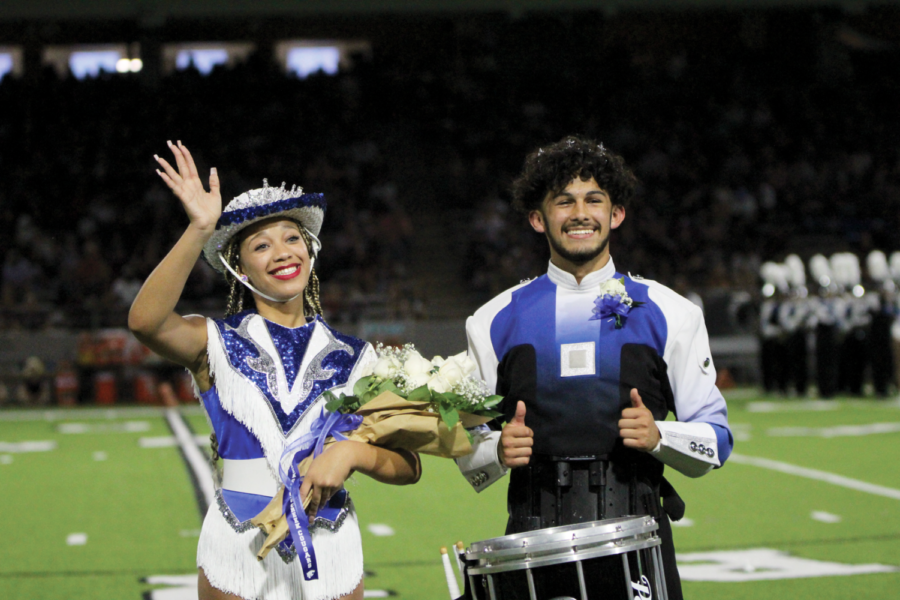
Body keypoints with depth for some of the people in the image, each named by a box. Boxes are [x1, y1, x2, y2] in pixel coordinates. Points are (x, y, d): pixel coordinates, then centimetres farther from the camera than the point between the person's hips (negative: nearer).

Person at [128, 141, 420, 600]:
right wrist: (199, 230, -29)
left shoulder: (353, 357, 7)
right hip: (239, 551, -2)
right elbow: (145, 321, -22)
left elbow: (407, 467, 4)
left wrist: (351, 453, -16)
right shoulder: (219, 344, 1)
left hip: (331, 554, 2)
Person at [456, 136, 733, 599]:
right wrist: (499, 451, -8)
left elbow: (715, 439, 9)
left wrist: (658, 436, -10)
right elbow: (468, 450, 13)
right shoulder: (494, 322, 10)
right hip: (534, 536, 0)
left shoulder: (669, 315, 8)